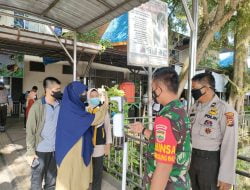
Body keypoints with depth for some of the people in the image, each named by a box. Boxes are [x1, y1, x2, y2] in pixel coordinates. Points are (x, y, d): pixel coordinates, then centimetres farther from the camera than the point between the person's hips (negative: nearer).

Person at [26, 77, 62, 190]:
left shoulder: (61, 105, -1)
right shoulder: (37, 106, -10)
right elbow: (30, 131, -7)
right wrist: (30, 152, -9)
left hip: (56, 149, 3)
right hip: (40, 150, -3)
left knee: (52, 179, 18)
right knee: (37, 180, 13)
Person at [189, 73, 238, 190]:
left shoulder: (225, 110, -17)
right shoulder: (194, 107, 4)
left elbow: (230, 145, -17)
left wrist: (226, 177, -17)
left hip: (211, 161, -6)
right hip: (191, 158, 6)